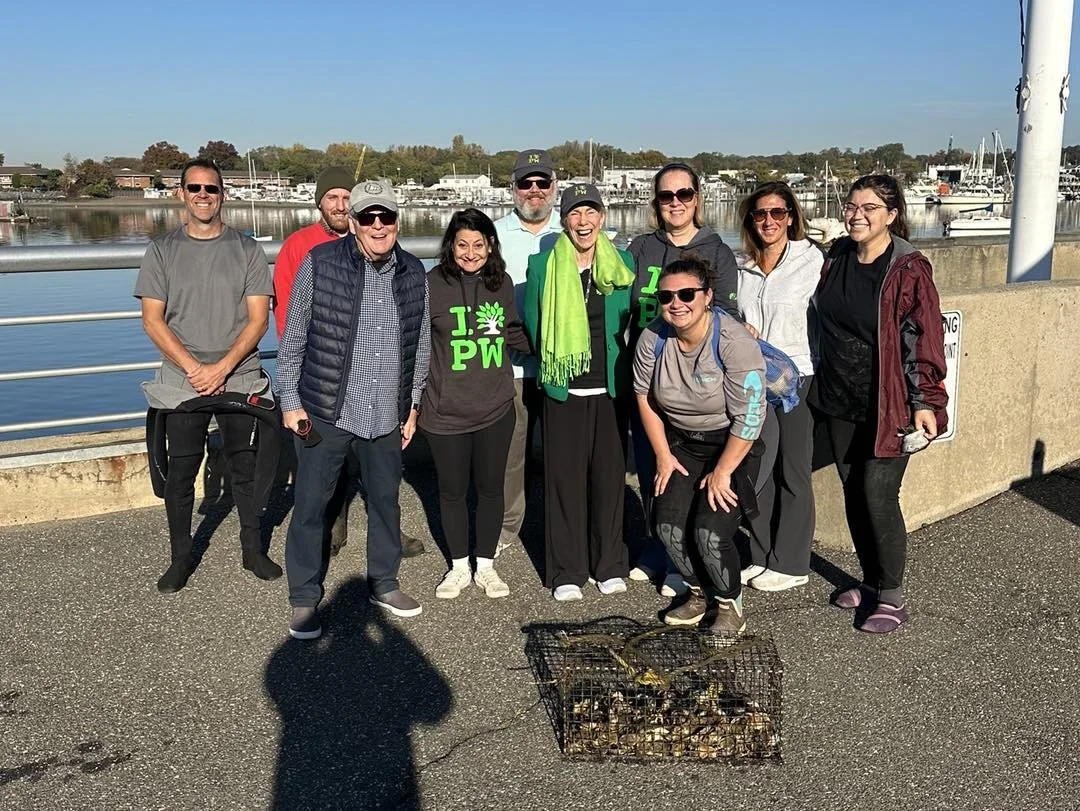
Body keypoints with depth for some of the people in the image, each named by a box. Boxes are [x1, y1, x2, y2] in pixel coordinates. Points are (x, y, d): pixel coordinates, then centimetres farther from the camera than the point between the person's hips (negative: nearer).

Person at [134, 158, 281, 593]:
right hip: (182, 381, 0)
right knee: (180, 473, 5)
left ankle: (253, 549, 23)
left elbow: (259, 319, -3)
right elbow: (152, 320, -1)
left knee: (246, 468, 8)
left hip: (240, 378, 0)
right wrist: (193, 368, -12)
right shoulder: (162, 250, 3)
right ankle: (181, 557, 21)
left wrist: (222, 367, -13)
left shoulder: (247, 249, 2)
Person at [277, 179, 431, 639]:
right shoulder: (320, 263, -8)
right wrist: (290, 401, -4)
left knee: (386, 501, 16)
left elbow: (420, 346, 11)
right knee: (311, 505, 5)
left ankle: (384, 583, 35)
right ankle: (304, 599, 20)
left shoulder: (413, 273, 4)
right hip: (325, 412, -3)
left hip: (386, 416, 4)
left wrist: (412, 405, 11)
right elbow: (293, 338, -3)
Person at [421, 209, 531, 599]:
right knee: (452, 490, 11)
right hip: (446, 411, -2)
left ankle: (485, 565, 29)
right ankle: (458, 567, 29)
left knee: (490, 487, 12)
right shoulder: (432, 285, -8)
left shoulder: (502, 283, 1)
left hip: (495, 410, 2)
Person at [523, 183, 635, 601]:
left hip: (610, 389, 2)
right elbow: (532, 324, 7)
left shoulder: (623, 265, 5)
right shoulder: (542, 266, 0)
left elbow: (632, 320, 13)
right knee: (564, 477, 1)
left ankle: (610, 565, 21)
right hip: (563, 390, -1)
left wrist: (620, 362, 6)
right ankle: (566, 572, 12)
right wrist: (552, 360, 5)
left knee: (610, 474, 6)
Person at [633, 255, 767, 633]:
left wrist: (722, 472, -17)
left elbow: (749, 417, -21)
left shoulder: (734, 342, -24)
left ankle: (729, 602, 13)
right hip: (681, 442, 5)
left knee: (710, 533, -16)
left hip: (733, 445, -5)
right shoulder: (653, 339, -10)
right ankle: (701, 592, 21)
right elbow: (645, 396, 5)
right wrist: (663, 455, 3)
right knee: (669, 526, -7)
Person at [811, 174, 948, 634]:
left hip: (889, 405, -6)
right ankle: (871, 581, 27)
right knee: (853, 493, 11)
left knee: (878, 496, -7)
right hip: (840, 401, 6)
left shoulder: (908, 269, -12)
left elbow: (924, 338, -13)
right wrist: (822, 383, 17)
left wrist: (924, 402, -16)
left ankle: (892, 597, 7)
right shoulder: (835, 259, 6)